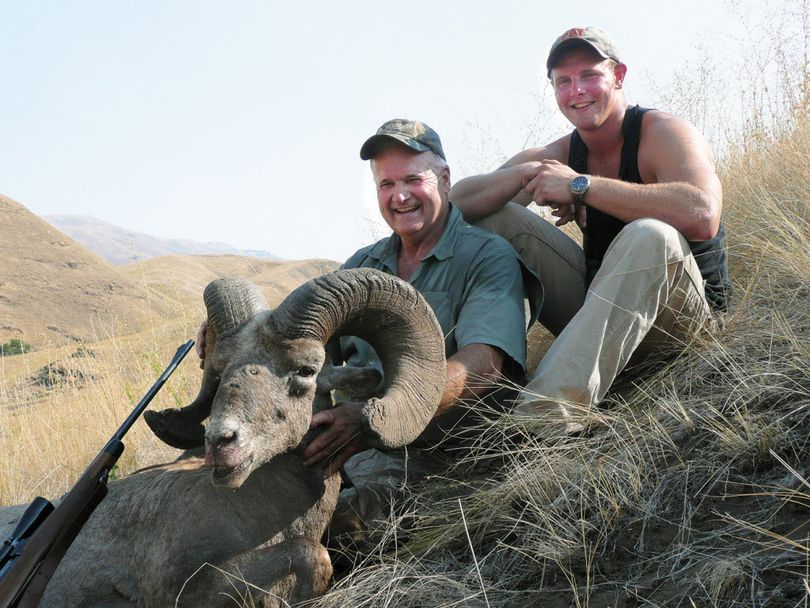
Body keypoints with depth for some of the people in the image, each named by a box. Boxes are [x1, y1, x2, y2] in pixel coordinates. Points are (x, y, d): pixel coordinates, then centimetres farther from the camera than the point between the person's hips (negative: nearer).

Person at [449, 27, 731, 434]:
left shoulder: (664, 134, -13)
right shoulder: (558, 156, 3)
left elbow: (702, 214, -35)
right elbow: (458, 201, -2)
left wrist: (580, 185, -29)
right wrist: (527, 173, -21)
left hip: (680, 310, -5)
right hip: (601, 308, 5)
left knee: (649, 237, -38)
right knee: (495, 216, -4)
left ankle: (553, 408, -46)